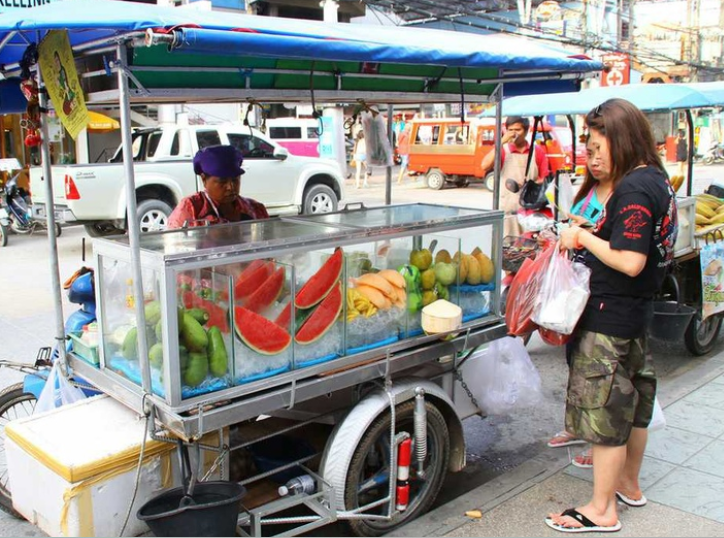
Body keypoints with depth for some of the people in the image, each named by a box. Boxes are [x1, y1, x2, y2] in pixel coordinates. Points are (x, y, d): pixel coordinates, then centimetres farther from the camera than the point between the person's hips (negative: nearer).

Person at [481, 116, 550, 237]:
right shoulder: (502, 150, 3)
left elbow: (544, 178, 8)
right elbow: (485, 166, -14)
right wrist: (501, 142, -14)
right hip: (506, 208, -1)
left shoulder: (537, 151, 7)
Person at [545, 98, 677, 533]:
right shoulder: (658, 181, 8)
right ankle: (629, 486, 39)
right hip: (638, 311, 10)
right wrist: (589, 240, 5)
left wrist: (584, 236, -16)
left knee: (604, 408, 1)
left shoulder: (633, 190, -21)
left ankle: (602, 511, 14)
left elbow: (630, 262, -27)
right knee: (633, 400, 21)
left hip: (610, 317, -10)